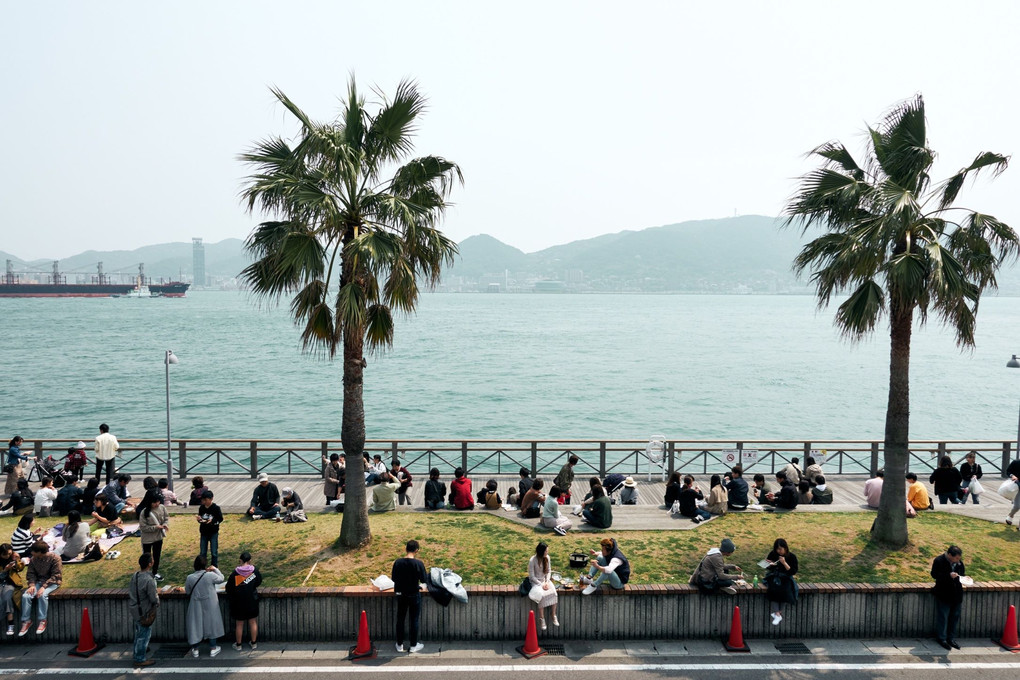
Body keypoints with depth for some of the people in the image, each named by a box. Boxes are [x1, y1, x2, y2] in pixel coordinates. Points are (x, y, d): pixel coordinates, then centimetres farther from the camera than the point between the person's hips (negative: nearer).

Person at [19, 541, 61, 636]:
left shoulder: (54, 558, -13)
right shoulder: (33, 559, 4)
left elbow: (55, 576, -15)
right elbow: (31, 574, 4)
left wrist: (44, 587, -25)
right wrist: (32, 585, -16)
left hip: (52, 582, -5)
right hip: (39, 582, 5)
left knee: (42, 595, -34)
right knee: (25, 596, -22)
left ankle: (42, 621, -22)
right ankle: (26, 621, -10)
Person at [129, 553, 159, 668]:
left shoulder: (134, 575, -5)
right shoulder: (149, 580, -29)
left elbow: (131, 591, 8)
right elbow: (154, 599, -24)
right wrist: (157, 603, 0)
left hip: (134, 609, 8)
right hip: (144, 612, -8)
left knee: (138, 633, 26)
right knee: (144, 635, 7)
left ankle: (138, 652, 44)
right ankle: (140, 660, 18)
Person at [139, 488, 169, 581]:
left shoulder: (162, 507, -12)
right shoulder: (144, 512, -24)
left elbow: (166, 518, 2)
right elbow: (143, 527, -20)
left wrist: (165, 524, -18)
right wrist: (155, 527, -26)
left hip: (159, 537, 4)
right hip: (147, 539, -4)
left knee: (157, 556, 20)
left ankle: (155, 573, 39)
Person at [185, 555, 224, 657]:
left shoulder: (190, 578, -13)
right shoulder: (210, 575, -19)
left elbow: (187, 591, 2)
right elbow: (221, 579, -1)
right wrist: (215, 569, 9)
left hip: (196, 605, 1)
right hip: (210, 605, -1)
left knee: (195, 625, 15)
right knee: (211, 623, 15)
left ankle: (195, 649, 26)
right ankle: (213, 648, 26)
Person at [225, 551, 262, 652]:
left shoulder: (235, 573, -16)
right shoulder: (254, 571, -11)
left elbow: (229, 588, -9)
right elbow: (259, 582, 5)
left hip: (239, 603, -2)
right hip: (252, 602, 2)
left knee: (239, 624, 12)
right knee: (253, 622, 15)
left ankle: (238, 645, 24)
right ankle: (254, 643, 24)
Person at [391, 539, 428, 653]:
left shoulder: (397, 562, -11)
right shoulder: (419, 563, -20)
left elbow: (393, 578, 0)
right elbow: (424, 580, -13)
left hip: (400, 595, 3)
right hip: (414, 595, -3)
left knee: (400, 619, 17)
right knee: (414, 620, 11)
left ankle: (400, 645, 27)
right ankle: (413, 646, 21)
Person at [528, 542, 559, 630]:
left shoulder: (547, 558, -5)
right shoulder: (532, 560, -20)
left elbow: (549, 571, 5)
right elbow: (531, 576, -14)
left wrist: (547, 582, -9)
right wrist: (541, 584, -20)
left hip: (545, 580, 4)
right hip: (535, 581, -4)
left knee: (554, 593, -22)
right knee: (541, 595, -31)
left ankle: (554, 616, -9)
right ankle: (542, 619, -19)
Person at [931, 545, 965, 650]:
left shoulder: (959, 562, 3)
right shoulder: (939, 561, -14)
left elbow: (962, 573, 16)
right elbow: (934, 574, -15)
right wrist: (949, 575, -25)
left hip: (956, 594, 6)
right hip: (943, 594, -6)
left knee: (955, 616, 13)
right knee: (943, 617, 1)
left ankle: (951, 638, 26)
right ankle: (941, 638, 14)